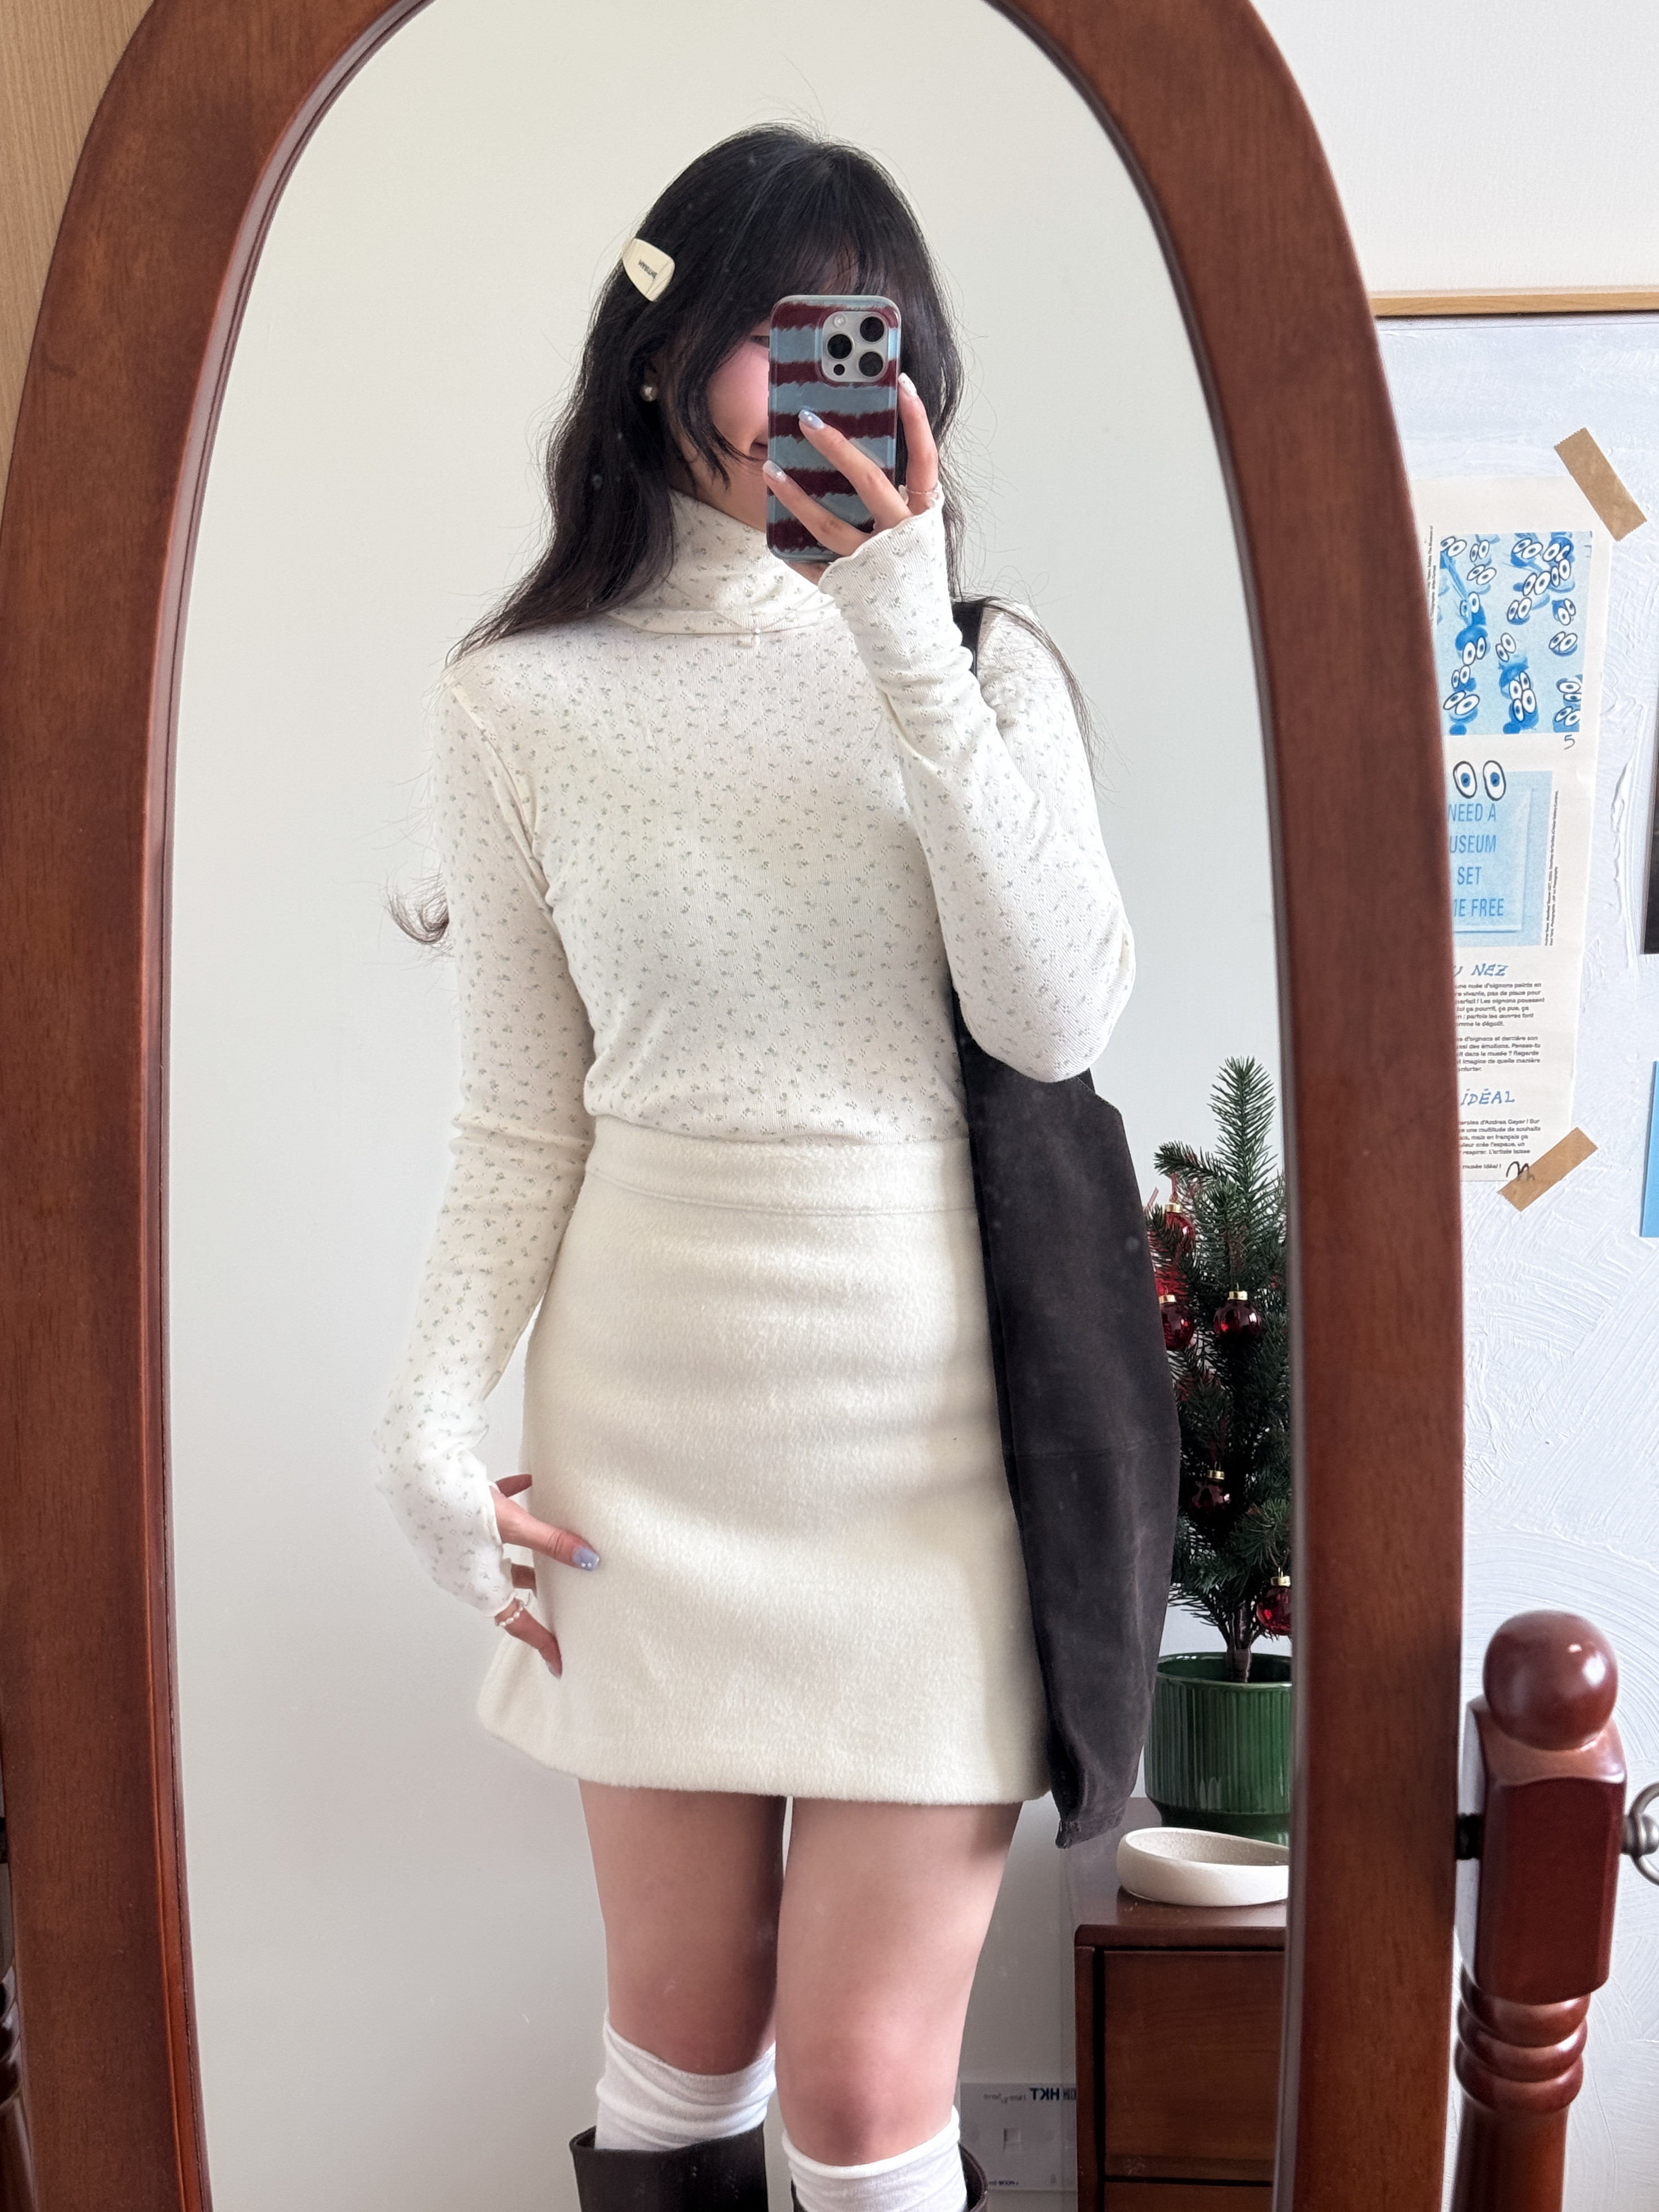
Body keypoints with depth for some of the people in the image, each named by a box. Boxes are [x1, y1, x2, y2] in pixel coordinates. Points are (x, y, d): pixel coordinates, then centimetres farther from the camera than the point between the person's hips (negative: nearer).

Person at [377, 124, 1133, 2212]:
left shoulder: (984, 665, 5)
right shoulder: (522, 703, 3)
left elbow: (1059, 1020, -10)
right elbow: (523, 1125, 5)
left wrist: (909, 645, -14)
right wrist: (429, 1427, -6)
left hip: (933, 1429, 0)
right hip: (651, 1428, 1)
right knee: (681, 2044, 12)